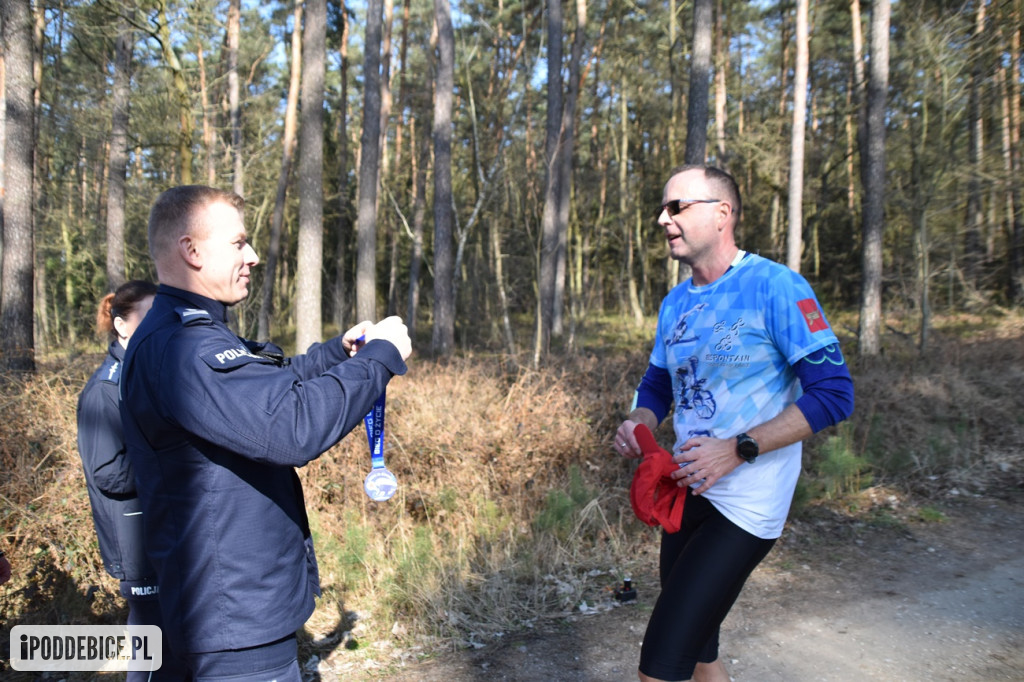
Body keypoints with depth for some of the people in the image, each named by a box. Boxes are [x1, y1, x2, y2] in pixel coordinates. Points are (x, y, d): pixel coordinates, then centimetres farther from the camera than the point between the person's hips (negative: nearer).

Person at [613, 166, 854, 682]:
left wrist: (737, 450, -22)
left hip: (745, 505, -8)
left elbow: (833, 393, -16)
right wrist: (636, 424, -2)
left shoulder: (774, 286, -13)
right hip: (686, 493, 8)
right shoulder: (674, 304, 10)